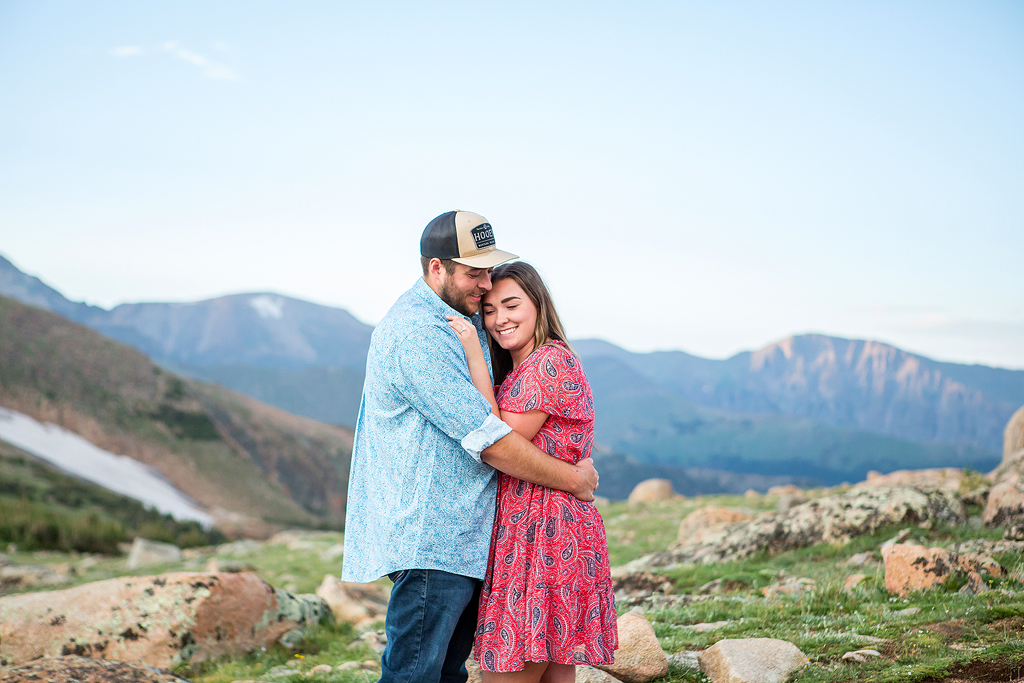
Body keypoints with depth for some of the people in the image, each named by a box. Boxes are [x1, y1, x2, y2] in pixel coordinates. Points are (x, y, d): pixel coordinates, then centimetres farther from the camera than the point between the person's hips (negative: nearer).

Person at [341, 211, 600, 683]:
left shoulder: (465, 319, 13)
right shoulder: (417, 336, -19)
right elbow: (489, 442, -20)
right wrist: (574, 479, -10)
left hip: (464, 538, 10)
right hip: (429, 540, -10)